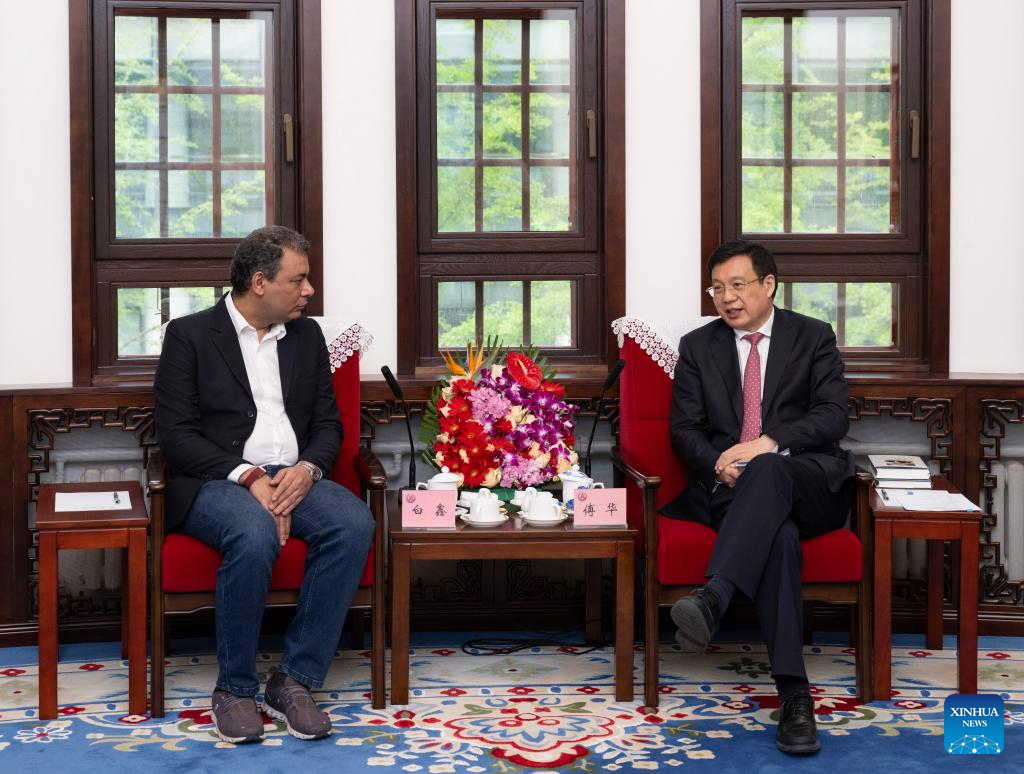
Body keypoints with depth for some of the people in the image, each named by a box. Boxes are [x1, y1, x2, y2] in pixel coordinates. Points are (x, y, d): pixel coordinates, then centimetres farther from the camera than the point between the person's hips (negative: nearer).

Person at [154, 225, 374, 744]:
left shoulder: (307, 336, 17)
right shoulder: (190, 335, 2)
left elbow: (328, 424, 15)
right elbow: (176, 436, -6)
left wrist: (307, 469, -8)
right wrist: (247, 479, -19)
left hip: (293, 479, 4)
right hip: (215, 481, -4)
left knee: (354, 523, -28)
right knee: (255, 534, -38)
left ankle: (294, 681, -20)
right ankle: (234, 690, -18)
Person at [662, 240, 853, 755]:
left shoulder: (813, 337, 12)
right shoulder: (698, 347, 17)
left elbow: (833, 416, 0)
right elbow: (684, 429, 10)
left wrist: (769, 443, -17)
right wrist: (718, 464, -13)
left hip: (809, 484, -1)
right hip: (730, 489, 1)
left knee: (767, 471, -39)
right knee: (778, 533, -36)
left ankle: (712, 598, -57)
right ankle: (793, 694, -44)